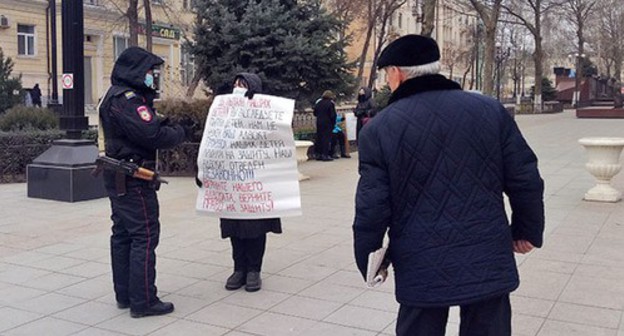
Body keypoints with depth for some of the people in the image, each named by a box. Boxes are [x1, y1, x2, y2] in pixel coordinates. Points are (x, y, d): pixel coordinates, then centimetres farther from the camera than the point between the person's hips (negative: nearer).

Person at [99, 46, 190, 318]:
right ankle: (143, 301, -2)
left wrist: (165, 124, -2)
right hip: (134, 180, -11)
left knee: (123, 235, 14)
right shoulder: (127, 99, -18)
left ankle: (125, 295, 23)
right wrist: (180, 132, -9)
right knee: (145, 236, -7)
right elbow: (152, 135, -25)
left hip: (119, 179, 11)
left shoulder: (118, 96, 17)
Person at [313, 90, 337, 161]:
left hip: (319, 123, 6)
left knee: (319, 138, 11)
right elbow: (333, 115, -11)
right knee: (327, 138, -2)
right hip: (327, 124, -6)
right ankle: (325, 155, -4)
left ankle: (318, 154, 15)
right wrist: (333, 123, 1)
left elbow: (315, 113, 12)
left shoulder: (318, 103, 7)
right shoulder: (330, 103, -10)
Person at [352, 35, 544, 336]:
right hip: (490, 263, 2)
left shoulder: (379, 129, -8)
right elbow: (525, 180, 1)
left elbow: (372, 207, -8)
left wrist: (368, 262, 7)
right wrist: (526, 230, 17)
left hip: (421, 271, -2)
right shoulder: (490, 110, 0)